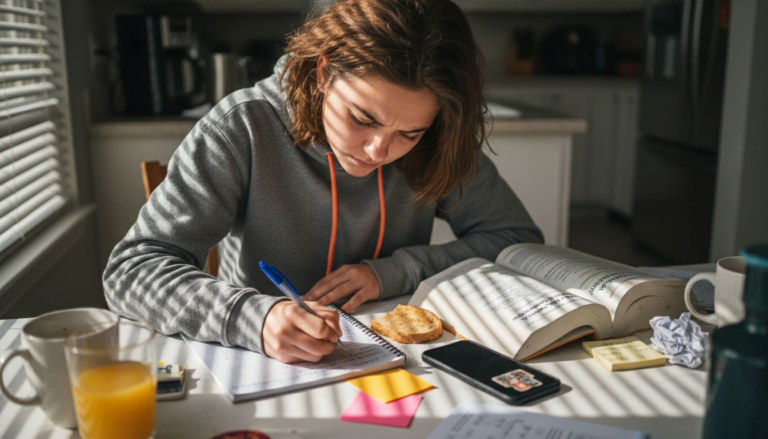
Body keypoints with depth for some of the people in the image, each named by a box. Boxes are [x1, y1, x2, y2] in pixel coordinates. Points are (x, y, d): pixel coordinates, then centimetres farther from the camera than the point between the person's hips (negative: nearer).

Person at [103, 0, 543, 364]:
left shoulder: (436, 145, -8)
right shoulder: (242, 130, -15)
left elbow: (519, 239, -2)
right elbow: (132, 267, -17)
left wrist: (392, 272, -14)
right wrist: (253, 317, -34)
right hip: (264, 372, -1)